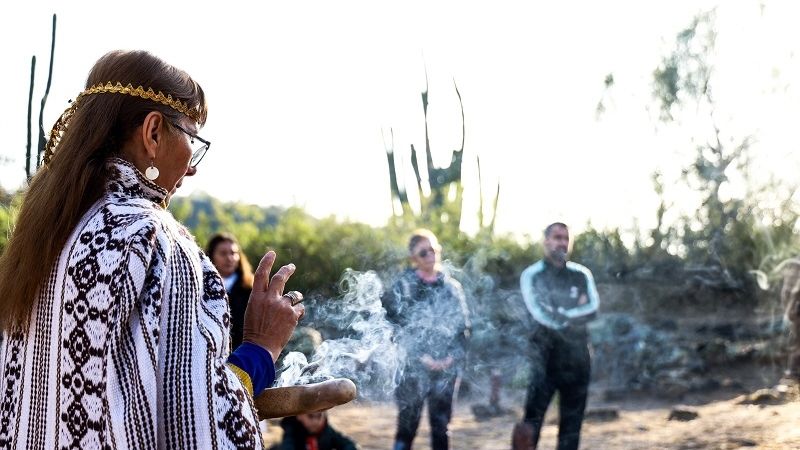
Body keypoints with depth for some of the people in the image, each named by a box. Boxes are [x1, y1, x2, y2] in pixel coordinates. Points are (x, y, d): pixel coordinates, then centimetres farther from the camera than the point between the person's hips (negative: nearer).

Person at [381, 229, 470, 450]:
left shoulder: (452, 287, 9)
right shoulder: (403, 286, 0)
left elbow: (463, 327, 9)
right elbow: (397, 326, -5)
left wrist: (453, 357, -6)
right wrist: (422, 358, -12)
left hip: (446, 367, 3)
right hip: (413, 367, -3)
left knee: (441, 424, 7)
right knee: (407, 424, -2)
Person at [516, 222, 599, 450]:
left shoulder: (581, 274, 10)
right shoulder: (532, 275, 0)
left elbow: (593, 308, -4)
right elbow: (539, 313, -13)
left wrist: (559, 314, -11)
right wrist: (575, 315, -7)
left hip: (576, 355, 4)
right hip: (545, 354, -4)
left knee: (572, 421, 8)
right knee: (533, 416, -9)